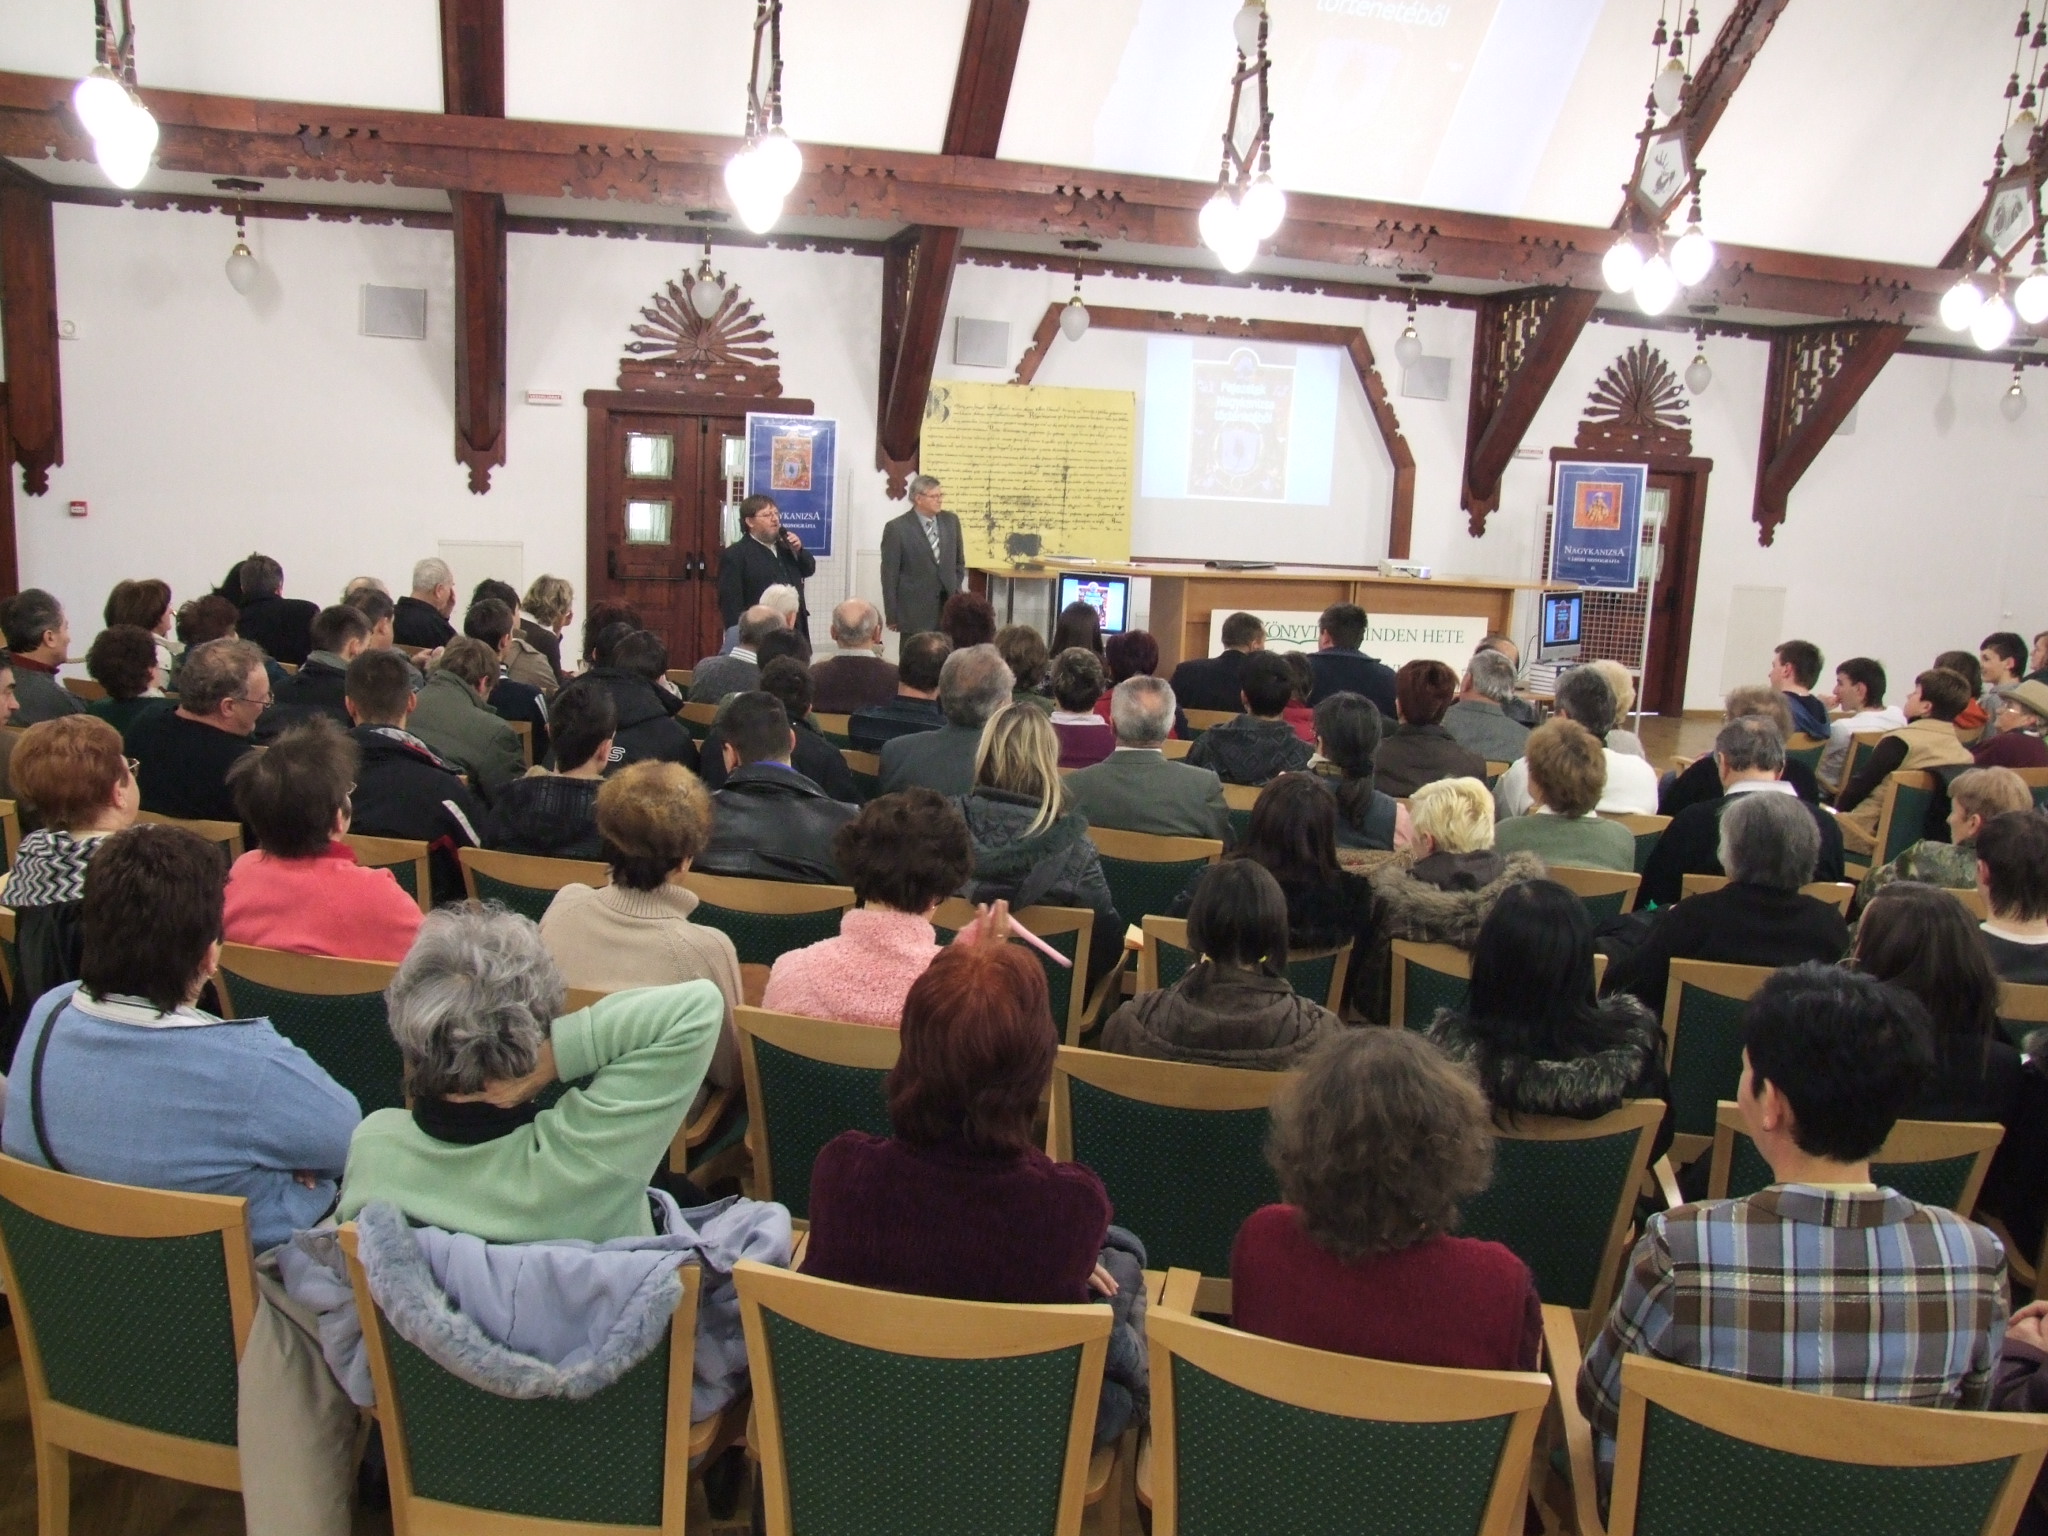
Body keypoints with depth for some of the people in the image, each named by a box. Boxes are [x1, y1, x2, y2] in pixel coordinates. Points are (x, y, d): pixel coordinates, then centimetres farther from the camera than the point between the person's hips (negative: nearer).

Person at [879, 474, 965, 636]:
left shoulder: (951, 521, 8)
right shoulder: (896, 528, -6)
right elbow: (889, 574, -5)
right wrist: (892, 616, -6)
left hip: (948, 606, 4)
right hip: (915, 611, -4)